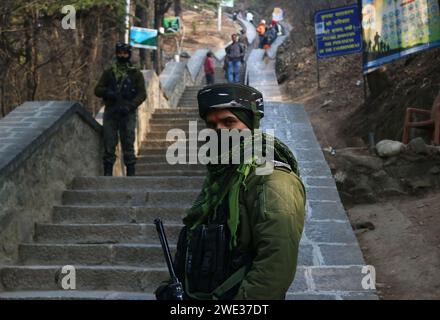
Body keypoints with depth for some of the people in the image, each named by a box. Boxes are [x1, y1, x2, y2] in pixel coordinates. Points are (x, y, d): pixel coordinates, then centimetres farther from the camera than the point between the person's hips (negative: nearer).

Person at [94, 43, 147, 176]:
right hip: (110, 113, 1)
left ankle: (131, 173, 4)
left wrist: (130, 106, -14)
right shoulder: (109, 73, 11)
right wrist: (107, 92, -13)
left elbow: (142, 94, 0)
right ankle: (108, 173, 4)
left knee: (128, 144, -2)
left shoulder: (136, 74, 7)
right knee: (109, 145, 0)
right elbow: (97, 90, 10)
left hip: (128, 114, -1)